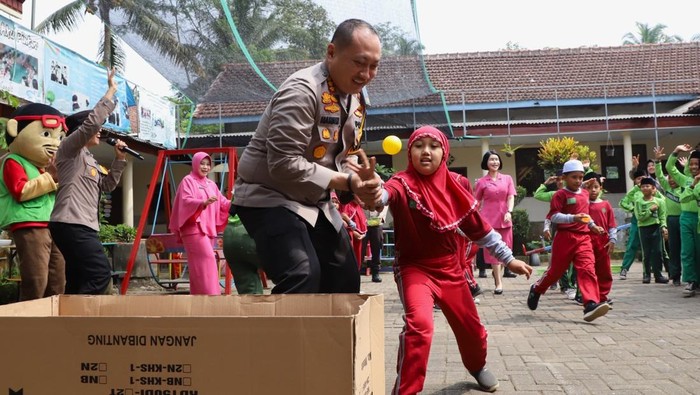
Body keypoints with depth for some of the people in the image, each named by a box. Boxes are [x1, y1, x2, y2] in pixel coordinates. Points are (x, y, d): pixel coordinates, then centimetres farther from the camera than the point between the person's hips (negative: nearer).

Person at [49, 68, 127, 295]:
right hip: (71, 223, -10)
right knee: (101, 272, -17)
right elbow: (92, 122, -17)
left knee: (78, 280, 9)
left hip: (83, 224, 10)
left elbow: (107, 185, 21)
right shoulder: (69, 149, -2)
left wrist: (119, 159, 11)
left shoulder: (89, 159, 24)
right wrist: (110, 92, -12)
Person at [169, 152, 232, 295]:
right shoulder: (188, 181, 1)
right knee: (207, 260, -19)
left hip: (209, 229, 7)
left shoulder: (211, 184, 21)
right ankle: (210, 295, -23)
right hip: (194, 229, -7)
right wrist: (204, 202, -31)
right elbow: (186, 201, -14)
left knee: (199, 265, 7)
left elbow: (223, 203, 16)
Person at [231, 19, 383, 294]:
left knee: (345, 278, 13)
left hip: (314, 202, 9)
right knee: (303, 277, -27)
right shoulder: (302, 90, -23)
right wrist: (348, 181, -28)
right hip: (269, 197, -9)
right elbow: (284, 165, -29)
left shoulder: (356, 98, 6)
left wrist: (361, 181, -12)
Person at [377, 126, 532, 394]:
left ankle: (478, 367, 51)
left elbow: (478, 227, 8)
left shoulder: (452, 187, -2)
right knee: (419, 324, -29)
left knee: (472, 328, 16)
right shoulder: (404, 183, -17)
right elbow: (385, 193, -42)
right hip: (415, 268, -5)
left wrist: (508, 259, 11)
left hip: (450, 269, 5)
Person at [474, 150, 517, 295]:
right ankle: (499, 283, -1)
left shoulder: (507, 179, 8)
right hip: (488, 219, -3)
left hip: (505, 219, 3)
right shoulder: (481, 182, 1)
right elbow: (476, 203, 5)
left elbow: (511, 197, 0)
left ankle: (496, 271, 35)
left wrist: (509, 212, -16)